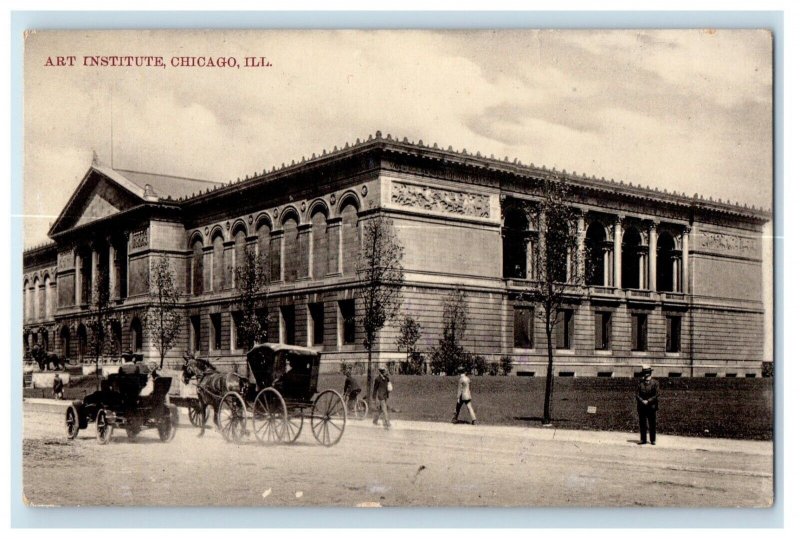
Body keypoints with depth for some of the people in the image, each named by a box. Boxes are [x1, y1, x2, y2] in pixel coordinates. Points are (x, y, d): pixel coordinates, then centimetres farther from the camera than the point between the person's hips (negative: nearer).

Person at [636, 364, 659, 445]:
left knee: (652, 424, 1)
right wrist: (642, 401, -12)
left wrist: (648, 401, -13)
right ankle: (643, 439, 12)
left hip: (651, 407, -2)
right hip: (642, 407, 2)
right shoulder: (640, 383, 8)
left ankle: (652, 440, 8)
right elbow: (637, 394, 3)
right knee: (642, 424, 5)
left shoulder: (655, 383, 1)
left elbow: (656, 395, -4)